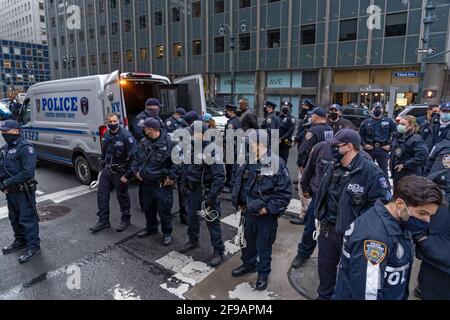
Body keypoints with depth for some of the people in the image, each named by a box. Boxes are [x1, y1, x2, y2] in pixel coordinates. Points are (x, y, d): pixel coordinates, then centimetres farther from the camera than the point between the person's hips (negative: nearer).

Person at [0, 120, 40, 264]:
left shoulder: (25, 147, -16)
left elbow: (28, 172, -23)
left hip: (24, 192, -9)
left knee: (27, 219, 0)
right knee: (14, 219, 21)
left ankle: (33, 246, 11)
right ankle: (20, 241, 38)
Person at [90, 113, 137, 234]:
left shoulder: (126, 136, -16)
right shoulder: (106, 136, 7)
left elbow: (134, 156, -19)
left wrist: (128, 174, -19)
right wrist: (102, 169, 18)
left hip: (119, 173, -7)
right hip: (106, 171, 7)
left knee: (122, 196, 6)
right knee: (102, 195, 8)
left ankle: (126, 220, 25)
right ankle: (103, 221, 22)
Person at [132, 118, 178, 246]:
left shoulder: (168, 142, -17)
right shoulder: (144, 142, 6)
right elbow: (137, 158, 20)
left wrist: (172, 177, -17)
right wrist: (136, 170, 9)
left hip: (162, 184, -7)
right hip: (146, 182, 7)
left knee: (164, 209, 2)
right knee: (148, 207, 21)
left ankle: (167, 233, 21)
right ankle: (151, 228, 42)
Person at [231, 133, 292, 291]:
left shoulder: (277, 164, -20)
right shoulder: (247, 162, -2)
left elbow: (285, 192, -19)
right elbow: (238, 183, 13)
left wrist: (268, 208, -18)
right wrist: (239, 202, 6)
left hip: (266, 215, -5)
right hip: (249, 212, 6)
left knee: (264, 246, 12)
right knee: (248, 241, 23)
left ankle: (263, 274, 34)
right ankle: (248, 264, 48)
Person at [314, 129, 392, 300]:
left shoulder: (371, 172, -21)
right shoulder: (332, 167, 2)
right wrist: (319, 218, 13)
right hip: (327, 230, 7)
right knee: (325, 268, 23)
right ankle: (324, 295, 47)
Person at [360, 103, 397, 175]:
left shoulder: (389, 121, 4)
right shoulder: (366, 122, 6)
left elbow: (395, 134, 5)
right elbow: (361, 135, 9)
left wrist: (390, 145, -3)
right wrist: (364, 144, -4)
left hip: (383, 150, -1)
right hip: (369, 149, 1)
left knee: (383, 170, 3)